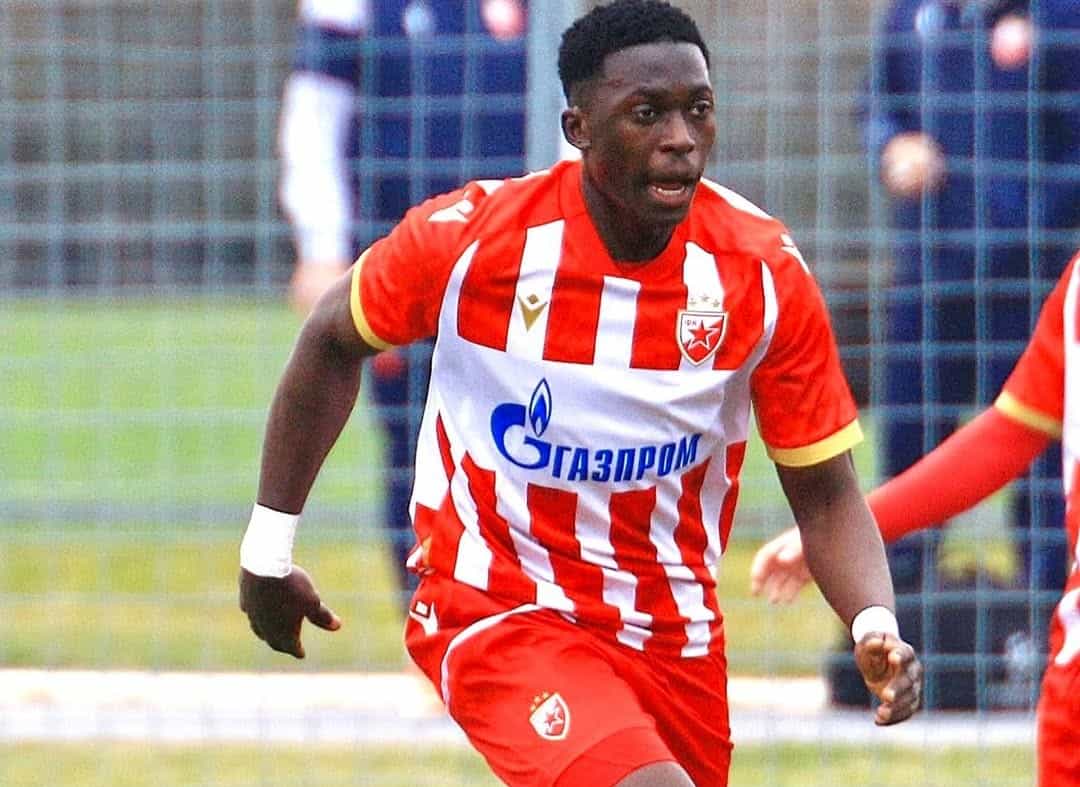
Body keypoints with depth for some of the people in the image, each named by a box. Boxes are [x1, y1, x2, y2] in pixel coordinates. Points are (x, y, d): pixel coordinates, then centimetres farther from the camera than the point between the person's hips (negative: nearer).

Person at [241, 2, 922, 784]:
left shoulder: (765, 271, -10)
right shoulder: (470, 237, -15)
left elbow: (825, 492, -3)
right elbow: (333, 342, 5)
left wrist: (876, 625, -22)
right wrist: (269, 548, 8)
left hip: (675, 629, 4)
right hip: (500, 619, -4)